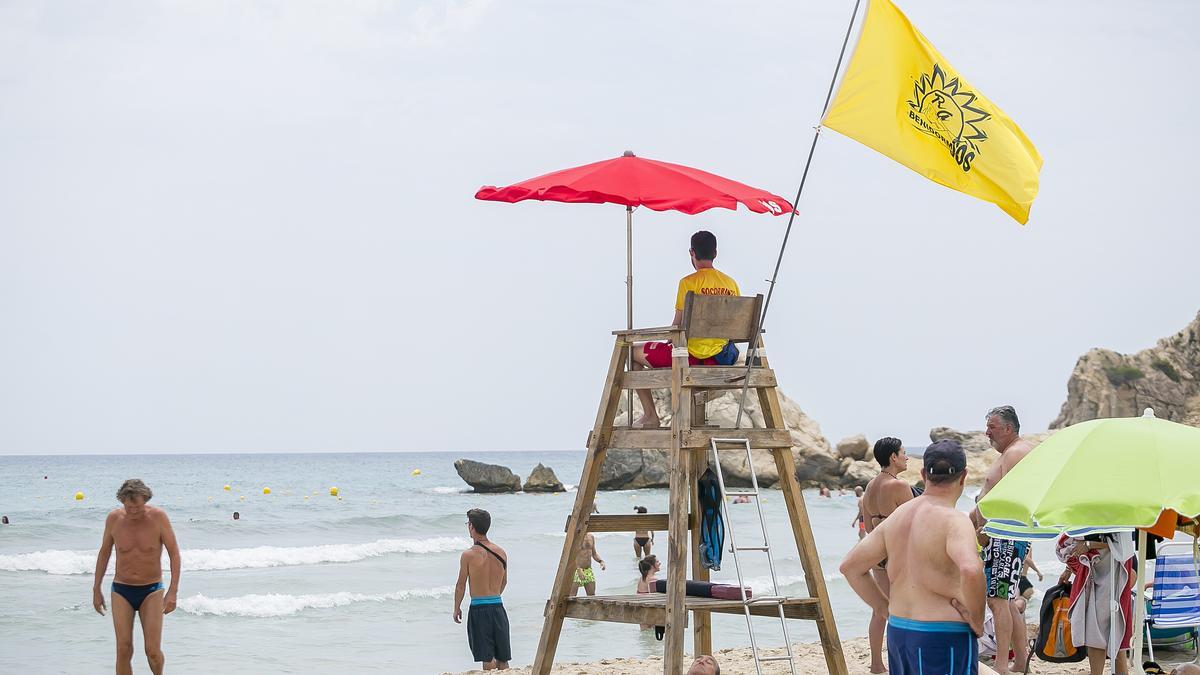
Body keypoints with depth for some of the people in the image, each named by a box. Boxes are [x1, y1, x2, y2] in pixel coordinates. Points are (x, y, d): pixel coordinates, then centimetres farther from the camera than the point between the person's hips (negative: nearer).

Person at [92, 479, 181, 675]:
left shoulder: (158, 517, -12)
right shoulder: (114, 518, -6)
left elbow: (174, 554, -6)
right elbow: (104, 553, 9)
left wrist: (173, 592, -13)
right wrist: (96, 589, 12)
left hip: (151, 591, -2)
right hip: (121, 591, 2)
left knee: (153, 651, -8)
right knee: (123, 650, -6)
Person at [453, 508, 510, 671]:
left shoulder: (468, 555, -11)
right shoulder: (501, 552, 4)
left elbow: (461, 585, -5)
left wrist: (457, 608, 8)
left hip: (479, 609, -5)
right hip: (498, 607, 5)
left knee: (487, 658, 0)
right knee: (502, 659, 12)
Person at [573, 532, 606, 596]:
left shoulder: (591, 536, 10)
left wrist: (601, 561, -1)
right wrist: (578, 570, -31)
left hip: (588, 570, 7)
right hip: (576, 570, -7)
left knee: (592, 595, 3)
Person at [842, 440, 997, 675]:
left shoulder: (898, 516, 10)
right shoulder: (954, 521, -13)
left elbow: (850, 566, 16)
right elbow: (970, 570, -33)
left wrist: (885, 607, 17)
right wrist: (976, 620, -17)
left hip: (897, 631, 8)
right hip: (944, 638, -8)